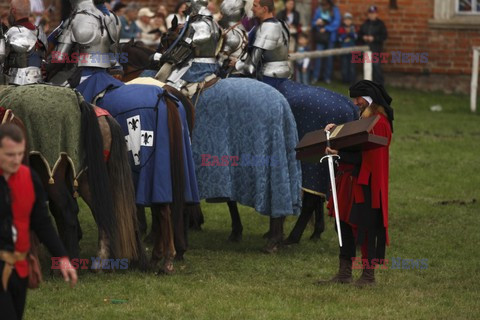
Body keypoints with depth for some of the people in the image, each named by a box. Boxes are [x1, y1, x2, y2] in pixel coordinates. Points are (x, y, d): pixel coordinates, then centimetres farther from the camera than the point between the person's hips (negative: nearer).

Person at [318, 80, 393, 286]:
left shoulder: (379, 123, -14)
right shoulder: (364, 120, 17)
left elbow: (367, 156, -21)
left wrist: (340, 154, -25)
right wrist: (336, 131, 12)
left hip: (366, 183, -10)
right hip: (351, 181, 10)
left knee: (365, 228, -4)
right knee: (345, 225, 10)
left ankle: (369, 276, 2)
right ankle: (345, 274, 15)